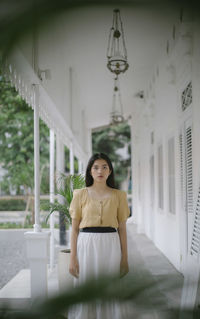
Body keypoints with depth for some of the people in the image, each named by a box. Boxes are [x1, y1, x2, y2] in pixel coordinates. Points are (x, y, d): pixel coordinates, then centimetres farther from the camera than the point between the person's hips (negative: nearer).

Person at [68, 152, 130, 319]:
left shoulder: (118, 195, 5)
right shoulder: (80, 194, 3)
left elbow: (122, 228, 6)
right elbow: (75, 228, 3)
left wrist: (125, 258, 3)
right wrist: (73, 257, -4)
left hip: (110, 246, 1)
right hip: (86, 244, 0)